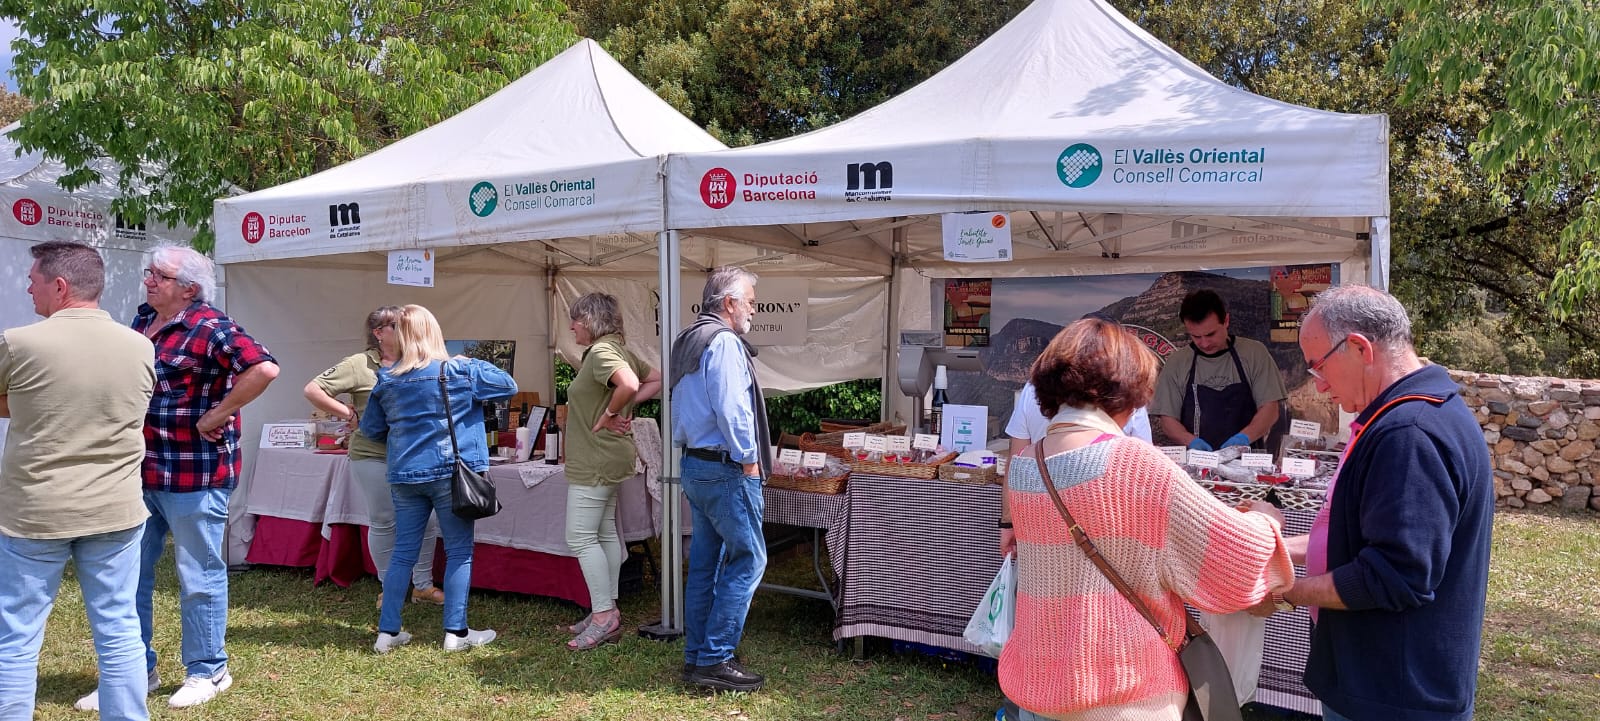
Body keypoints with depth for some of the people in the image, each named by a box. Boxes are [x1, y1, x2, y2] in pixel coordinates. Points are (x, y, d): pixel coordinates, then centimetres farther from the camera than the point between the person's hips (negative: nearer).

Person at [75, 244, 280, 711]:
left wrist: (217, 416, -22)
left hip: (193, 474, -8)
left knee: (199, 577, 6)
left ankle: (208, 672, 21)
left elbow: (264, 368, -30)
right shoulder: (143, 320, 10)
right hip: (140, 471, 8)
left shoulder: (209, 329, -16)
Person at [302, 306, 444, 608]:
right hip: (374, 456, -4)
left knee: (426, 519, 6)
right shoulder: (360, 365, -6)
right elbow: (313, 390, -8)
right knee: (384, 522, 6)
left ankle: (423, 585, 21)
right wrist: (348, 414, -10)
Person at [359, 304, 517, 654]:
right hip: (452, 472, -4)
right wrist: (475, 365, 14)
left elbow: (370, 428, 13)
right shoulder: (460, 371, -8)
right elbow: (509, 386, 1)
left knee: (403, 553, 11)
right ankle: (456, 632, 8)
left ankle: (388, 631, 16)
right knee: (459, 551, 5)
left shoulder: (387, 379, 3)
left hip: (404, 476, 4)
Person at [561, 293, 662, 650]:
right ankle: (607, 611, 21)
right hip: (607, 458, 11)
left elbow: (629, 384, -37)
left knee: (580, 537, -7)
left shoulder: (601, 352, -18)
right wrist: (627, 406, 5)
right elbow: (657, 380, 16)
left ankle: (604, 615, -4)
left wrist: (609, 413, -21)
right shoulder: (618, 351, 13)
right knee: (606, 534, 14)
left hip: (596, 462, -11)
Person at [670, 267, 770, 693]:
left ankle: (696, 657, 19)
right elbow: (731, 408, -23)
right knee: (748, 559, -5)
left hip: (693, 464, 10)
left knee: (705, 561, 13)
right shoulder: (724, 342, -15)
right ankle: (715, 660, -4)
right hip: (725, 470, -10)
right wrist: (749, 459, -14)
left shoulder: (686, 342, 17)